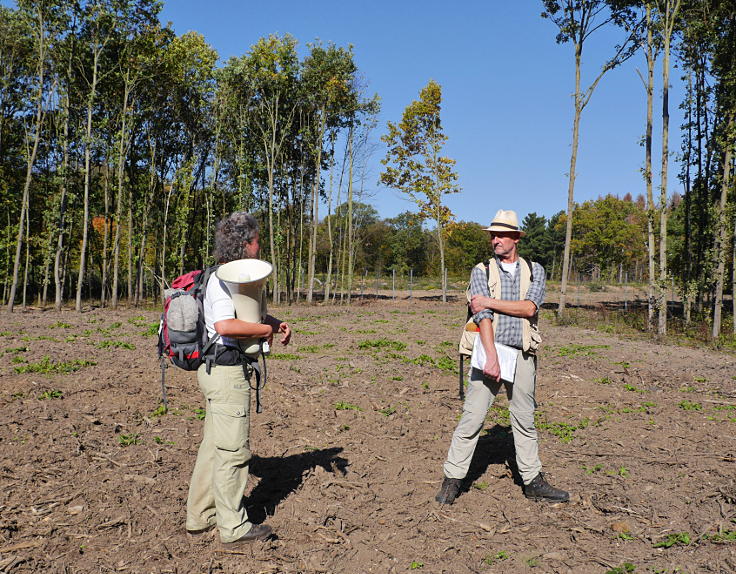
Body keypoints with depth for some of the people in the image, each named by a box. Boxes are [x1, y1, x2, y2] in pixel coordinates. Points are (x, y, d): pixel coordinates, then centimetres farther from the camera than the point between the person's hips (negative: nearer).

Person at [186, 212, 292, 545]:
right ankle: (234, 528, 8)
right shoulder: (224, 279, -16)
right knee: (233, 450, -2)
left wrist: (276, 322, 12)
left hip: (215, 369, 11)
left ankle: (199, 517, 28)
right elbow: (225, 325, -32)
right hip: (227, 371, -11)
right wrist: (265, 330, -17)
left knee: (213, 446, 17)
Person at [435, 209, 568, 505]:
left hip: (523, 355, 2)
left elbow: (529, 307, -9)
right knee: (472, 417, -4)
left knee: (525, 420, 12)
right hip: (489, 350, -2)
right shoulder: (481, 271, 3)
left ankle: (533, 482, 23)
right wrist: (491, 357, -22)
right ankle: (452, 480, 5)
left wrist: (489, 301, -11)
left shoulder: (534, 270, 10)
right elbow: (482, 315, -11)